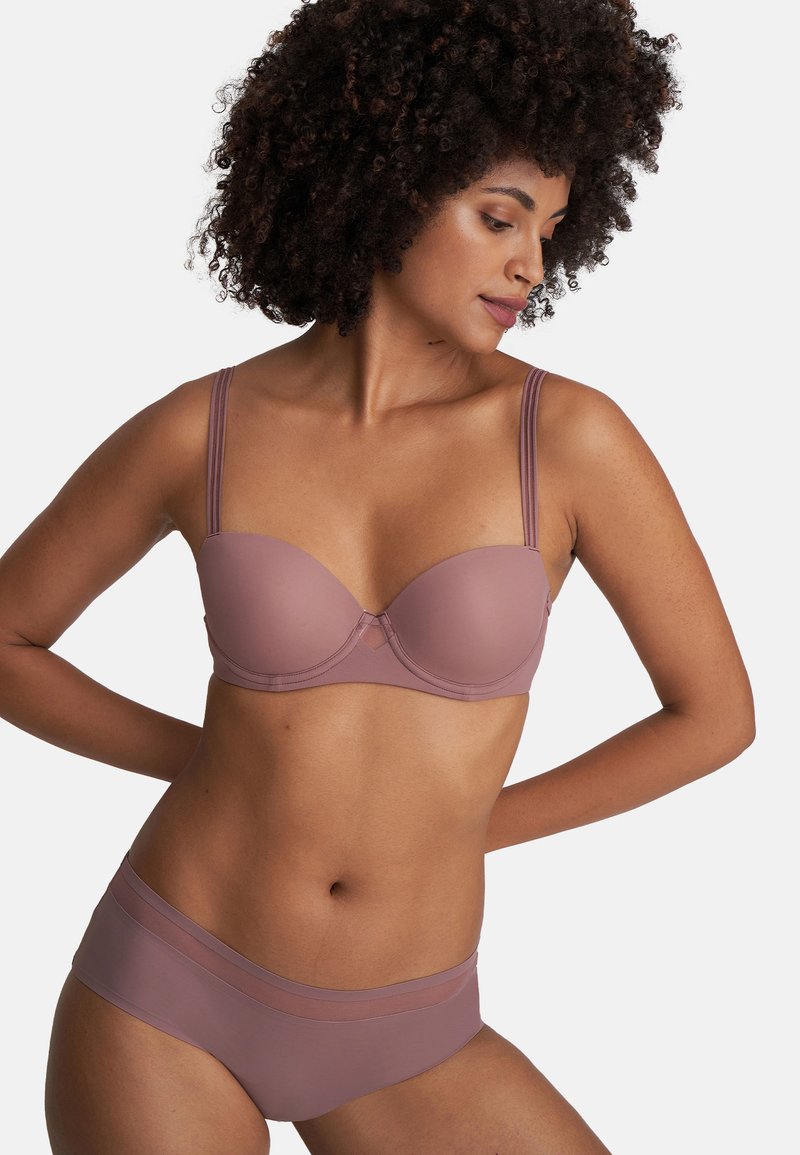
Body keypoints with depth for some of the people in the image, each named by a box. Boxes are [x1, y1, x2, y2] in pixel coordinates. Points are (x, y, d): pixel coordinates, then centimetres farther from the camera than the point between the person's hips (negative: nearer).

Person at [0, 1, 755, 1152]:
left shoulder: (571, 433, -9)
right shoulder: (199, 431, -8)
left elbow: (717, 711, 0)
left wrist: (463, 825, 3)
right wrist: (220, 762, 1)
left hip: (390, 1043, 2)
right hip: (169, 998, -1)